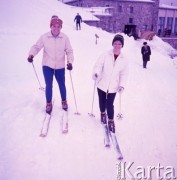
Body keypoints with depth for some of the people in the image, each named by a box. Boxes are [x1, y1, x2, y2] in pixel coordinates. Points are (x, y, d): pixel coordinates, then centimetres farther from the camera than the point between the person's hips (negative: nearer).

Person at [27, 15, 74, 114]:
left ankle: (64, 101, 40)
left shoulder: (65, 37, -9)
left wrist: (70, 61, -16)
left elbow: (69, 51, -3)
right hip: (47, 65, -1)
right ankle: (49, 103, 27)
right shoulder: (44, 37, -10)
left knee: (62, 85, 14)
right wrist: (31, 54, -19)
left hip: (60, 66, 1)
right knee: (49, 85, 3)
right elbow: (37, 47, -1)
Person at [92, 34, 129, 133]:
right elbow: (98, 65, -9)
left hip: (113, 87, 0)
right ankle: (103, 113, 47)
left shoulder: (124, 60, -3)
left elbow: (124, 74, 2)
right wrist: (95, 73, -29)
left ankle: (111, 121, 19)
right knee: (102, 102, 17)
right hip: (102, 84, 1)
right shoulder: (105, 55, -9)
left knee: (110, 105, -4)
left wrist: (122, 85, -8)